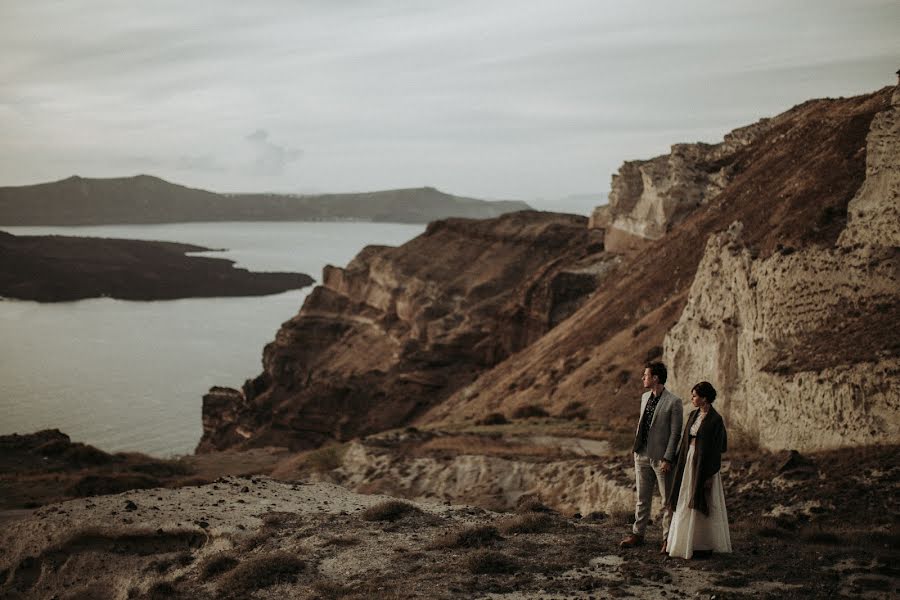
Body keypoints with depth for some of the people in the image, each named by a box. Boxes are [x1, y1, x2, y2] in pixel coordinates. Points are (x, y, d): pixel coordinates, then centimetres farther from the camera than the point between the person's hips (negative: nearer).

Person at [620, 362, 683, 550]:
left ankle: (668, 538, 13)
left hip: (661, 458, -6)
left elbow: (675, 433, -13)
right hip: (642, 455, 7)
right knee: (642, 498, 14)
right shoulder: (645, 397, 9)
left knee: (668, 500, 5)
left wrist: (667, 459, -16)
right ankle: (638, 534, 22)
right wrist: (636, 449, 13)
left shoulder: (673, 402, -12)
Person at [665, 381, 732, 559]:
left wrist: (710, 475, -15)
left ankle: (706, 545, 11)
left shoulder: (715, 419, -14)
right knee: (687, 503, 10)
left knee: (704, 504, 0)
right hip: (689, 462, 8)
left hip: (704, 465, -8)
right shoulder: (693, 415, 9)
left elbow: (717, 449, -14)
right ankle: (689, 543, 19)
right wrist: (681, 463, 12)